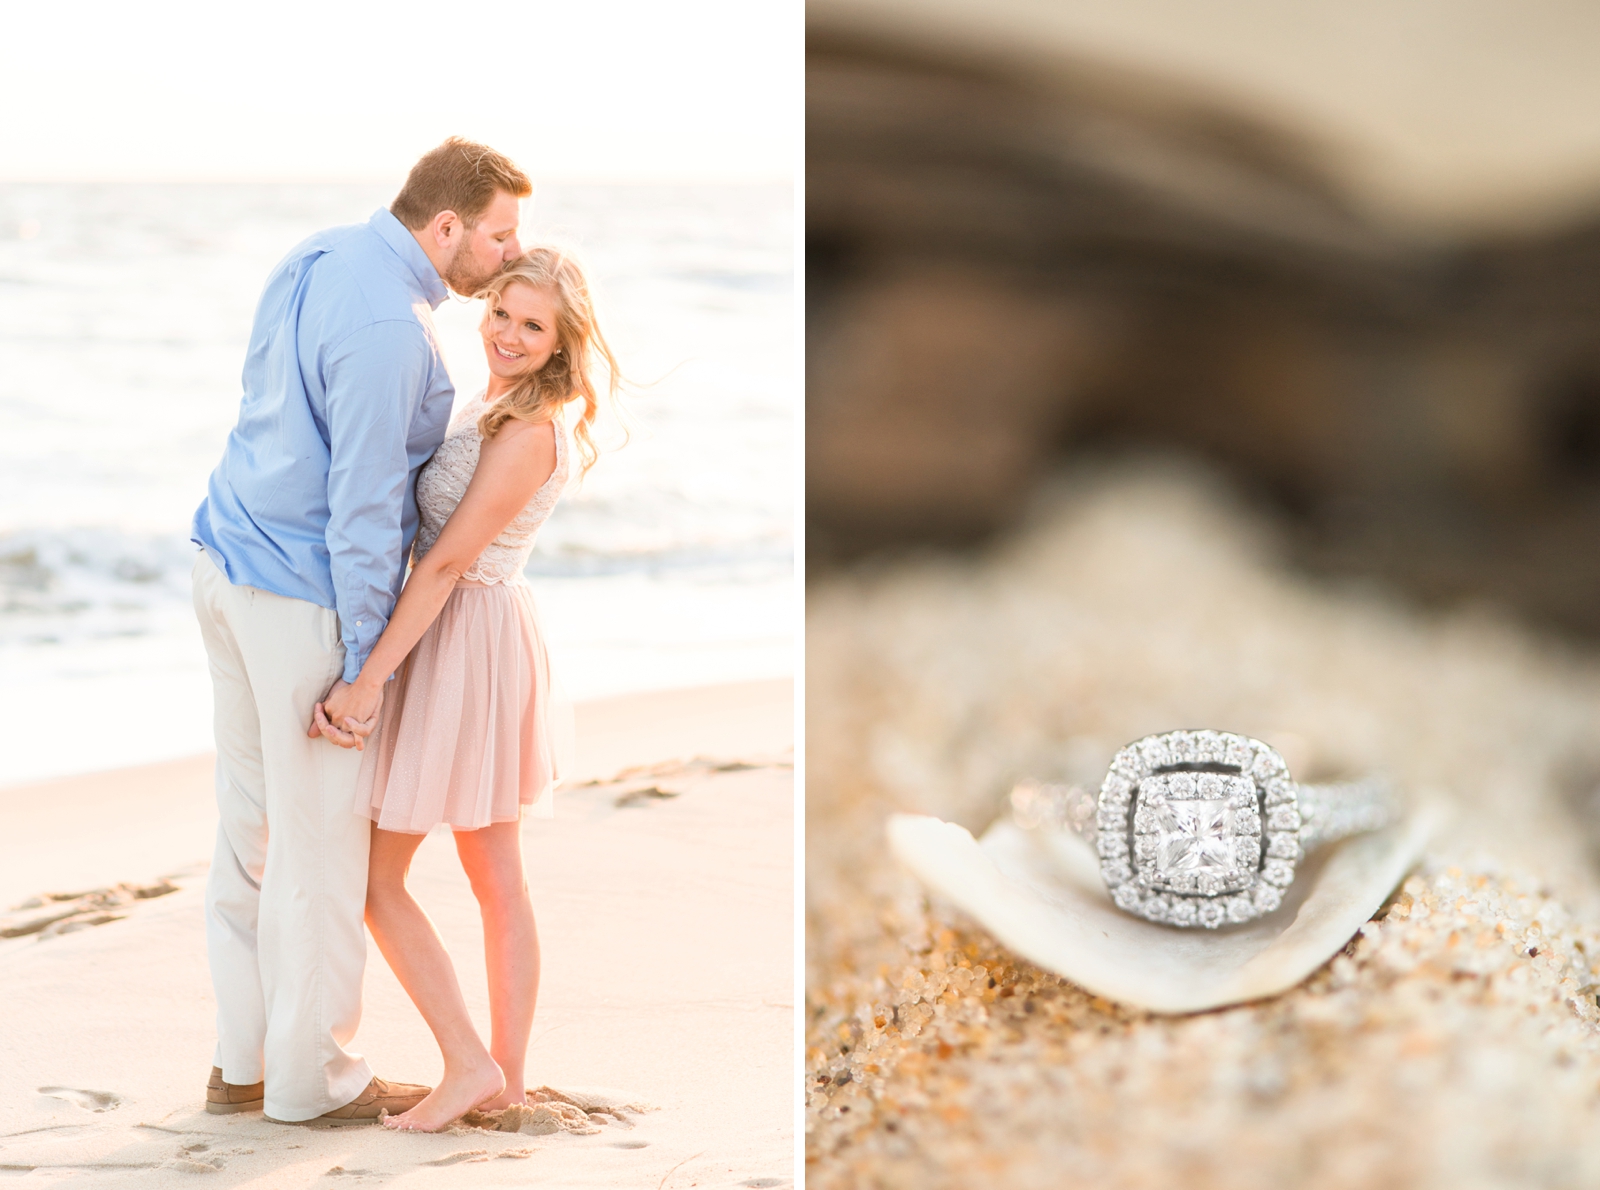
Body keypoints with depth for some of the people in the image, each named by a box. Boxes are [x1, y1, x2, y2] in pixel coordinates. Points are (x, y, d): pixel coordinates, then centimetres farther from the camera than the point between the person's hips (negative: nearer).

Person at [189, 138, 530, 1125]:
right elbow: (363, 504, -21)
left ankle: (245, 1060, 22)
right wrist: (363, 656, -14)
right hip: (303, 596, -9)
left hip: (231, 562, 9)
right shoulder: (389, 330, -23)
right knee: (322, 840, 2)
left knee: (253, 822, 14)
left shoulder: (317, 259, 6)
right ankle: (313, 1076, 13)